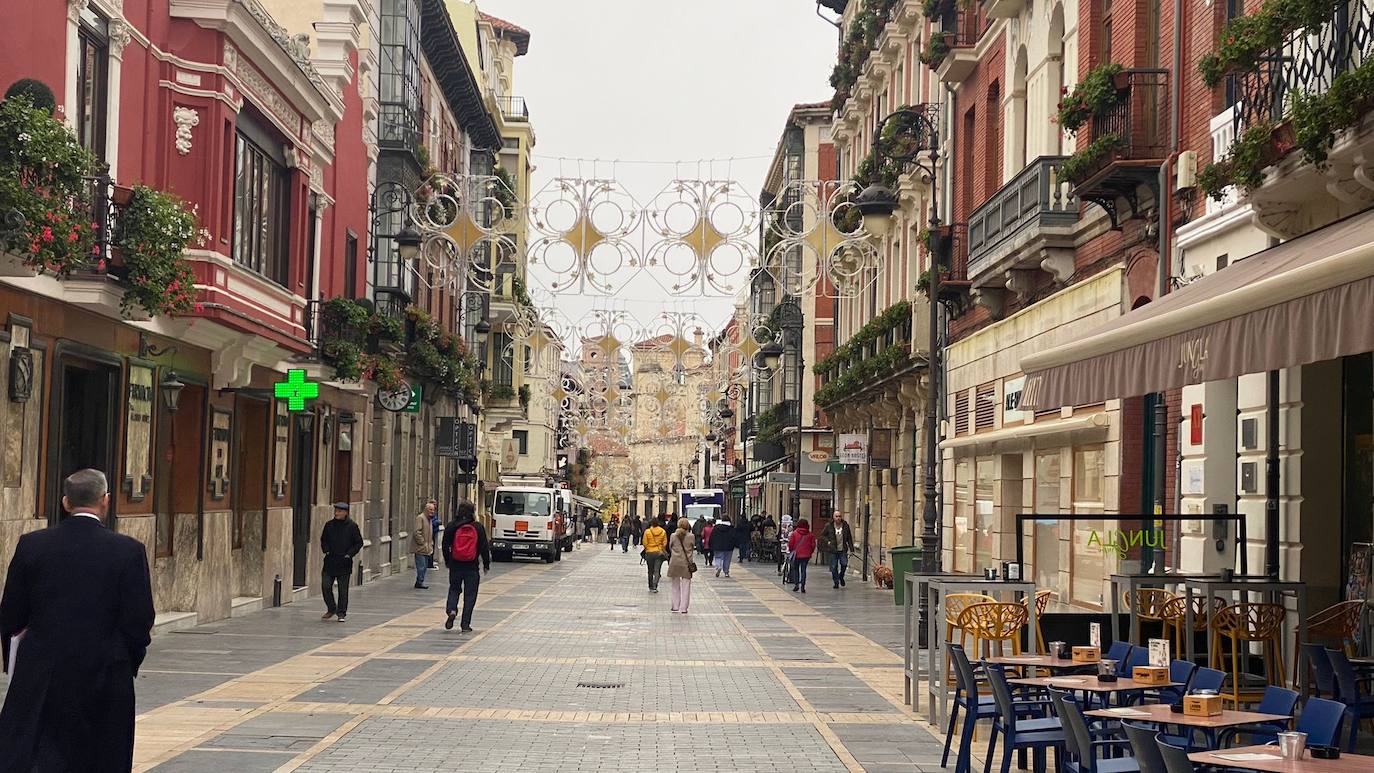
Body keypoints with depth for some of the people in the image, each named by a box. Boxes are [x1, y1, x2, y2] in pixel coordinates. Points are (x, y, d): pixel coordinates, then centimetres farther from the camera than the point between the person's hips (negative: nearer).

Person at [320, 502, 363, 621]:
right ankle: (331, 609, 18)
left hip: (344, 563, -3)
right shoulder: (329, 525, 5)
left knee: (343, 589, 2)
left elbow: (358, 543, 1)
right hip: (330, 562, 3)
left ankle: (341, 613, 12)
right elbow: (323, 540, 17)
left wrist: (349, 554, -7)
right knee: (326, 586, -1)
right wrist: (326, 551, 1)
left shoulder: (352, 526, -4)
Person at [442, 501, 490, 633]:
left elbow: (445, 546, 3)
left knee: (454, 589, 21)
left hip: (455, 565, 1)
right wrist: (486, 564, 11)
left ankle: (451, 610, -6)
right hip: (472, 567, -1)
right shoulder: (478, 528, -4)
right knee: (470, 594, 6)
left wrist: (447, 561, 17)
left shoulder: (452, 527, -1)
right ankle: (465, 625, 5)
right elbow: (484, 547, -1)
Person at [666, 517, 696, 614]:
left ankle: (675, 607, 16)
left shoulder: (673, 536, -4)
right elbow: (692, 548, 6)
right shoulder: (690, 536, -6)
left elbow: (670, 547, 8)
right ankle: (683, 608, 3)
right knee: (686, 587, 5)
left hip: (675, 563, 1)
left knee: (675, 586, 14)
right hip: (686, 563, -1)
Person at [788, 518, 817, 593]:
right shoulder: (810, 535, -1)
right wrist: (810, 552, 17)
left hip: (796, 554, -1)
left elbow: (790, 543, -6)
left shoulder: (794, 533, -7)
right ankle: (802, 585, -1)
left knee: (796, 570, 14)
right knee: (803, 570, 6)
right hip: (806, 555, 1)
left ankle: (796, 584, 5)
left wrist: (791, 550, 12)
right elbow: (813, 545, 2)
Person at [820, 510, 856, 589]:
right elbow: (823, 535, 9)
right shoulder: (829, 526, -1)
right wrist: (828, 542, -5)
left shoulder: (845, 526, 3)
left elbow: (849, 538, 8)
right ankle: (836, 582, 12)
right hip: (833, 550, -1)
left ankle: (841, 577, 15)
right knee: (834, 567, 0)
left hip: (842, 550, 1)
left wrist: (851, 549, 4)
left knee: (844, 564, -13)